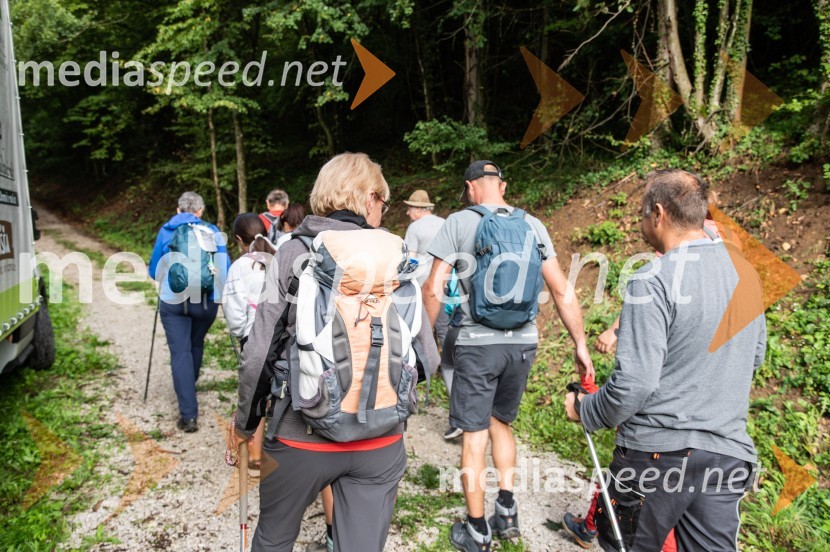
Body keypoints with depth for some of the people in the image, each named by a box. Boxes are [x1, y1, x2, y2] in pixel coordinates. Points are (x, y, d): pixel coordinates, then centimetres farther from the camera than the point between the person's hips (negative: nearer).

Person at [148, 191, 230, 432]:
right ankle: (189, 388, 45)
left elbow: (154, 271, 12)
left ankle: (189, 415, -9)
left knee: (180, 353, -2)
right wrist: (222, 293, 15)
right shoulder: (212, 231, 2)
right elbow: (225, 266, 0)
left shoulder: (166, 231, 7)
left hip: (173, 300, -1)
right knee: (196, 345, 23)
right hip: (206, 300, 1)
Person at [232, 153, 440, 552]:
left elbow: (258, 352, -8)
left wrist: (245, 422, 8)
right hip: (380, 443, 1)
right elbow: (427, 357, -2)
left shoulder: (293, 254, -5)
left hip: (302, 437, 0)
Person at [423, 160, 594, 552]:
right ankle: (507, 511, 23)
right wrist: (580, 345, 10)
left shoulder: (459, 222, -4)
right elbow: (561, 290, 4)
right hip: (523, 342, 4)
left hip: (478, 343, -4)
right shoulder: (532, 225, 5)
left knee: (474, 435, 8)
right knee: (501, 422, 24)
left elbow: (433, 290, -8)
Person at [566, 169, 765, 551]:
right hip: (731, 453, 6)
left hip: (659, 451, -6)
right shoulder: (745, 270, 5)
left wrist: (584, 412, -4)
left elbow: (633, 384, -21)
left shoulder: (654, 279, -18)